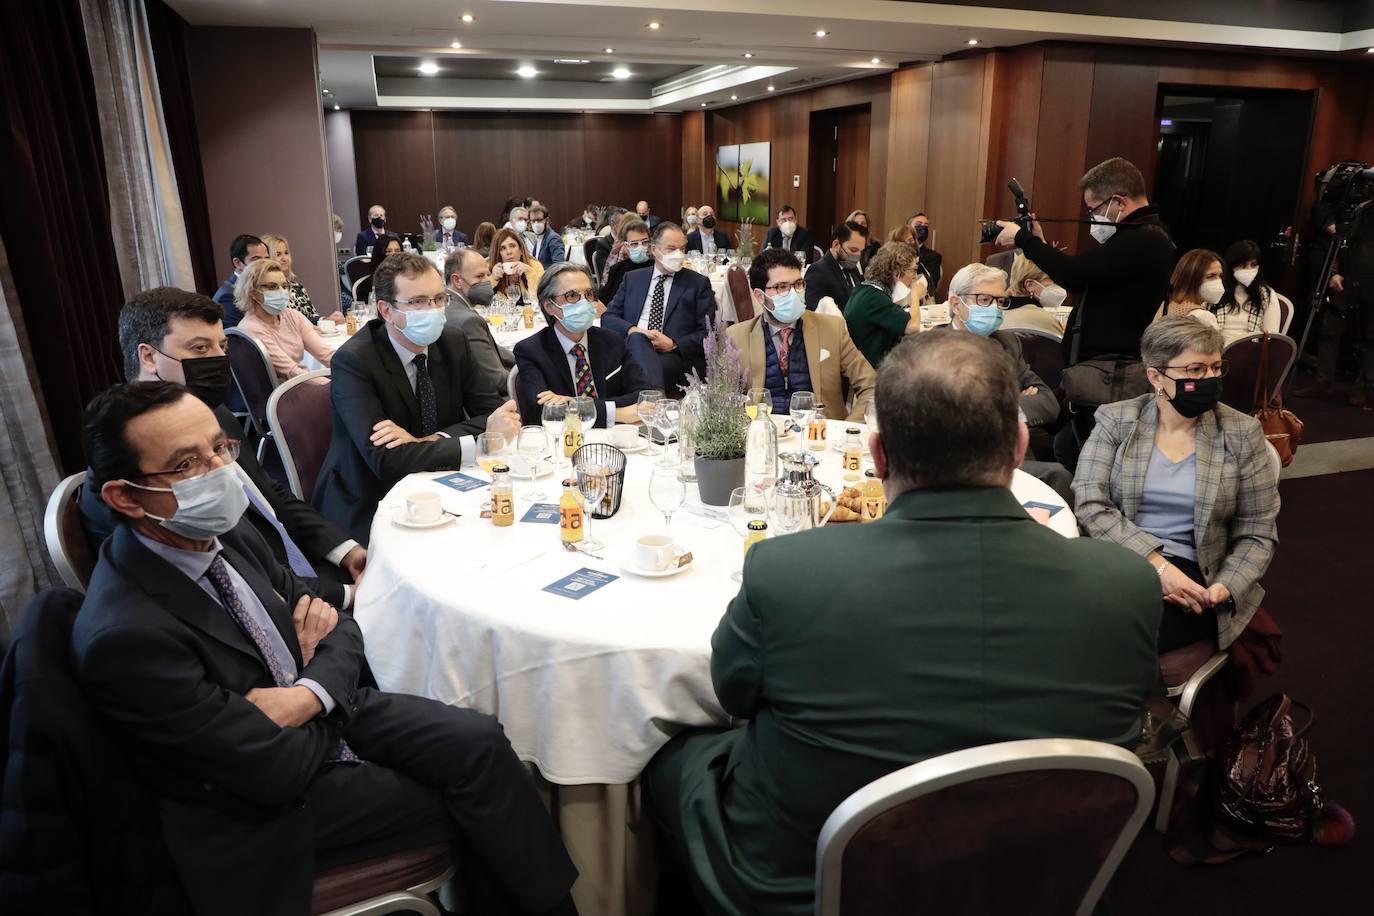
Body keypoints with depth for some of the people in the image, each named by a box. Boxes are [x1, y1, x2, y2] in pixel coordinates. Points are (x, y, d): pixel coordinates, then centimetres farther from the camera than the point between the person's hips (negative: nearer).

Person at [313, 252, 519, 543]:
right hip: (369, 511, -6)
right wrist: (480, 442, -30)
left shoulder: (453, 342, 0)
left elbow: (497, 411, -6)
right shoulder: (352, 361, -17)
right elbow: (385, 460, -27)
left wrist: (426, 442, -21)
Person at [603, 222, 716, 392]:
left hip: (676, 357, -3)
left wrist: (673, 344, -11)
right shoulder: (632, 279, 22)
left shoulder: (698, 283, 13)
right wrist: (631, 329, -8)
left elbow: (709, 333, 5)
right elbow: (608, 317, 14)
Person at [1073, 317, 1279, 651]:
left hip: (1191, 577, 0)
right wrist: (1157, 564, -17)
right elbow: (1089, 503, -7)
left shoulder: (1241, 433, 6)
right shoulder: (1115, 420, 4)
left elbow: (1256, 533, 6)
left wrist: (1224, 588, -13)